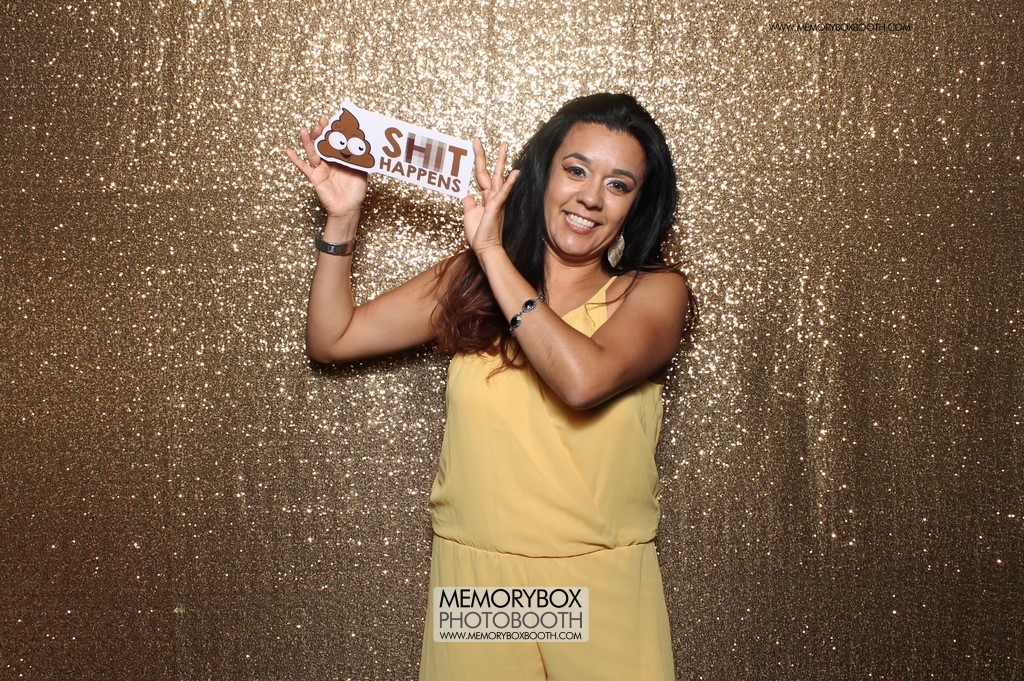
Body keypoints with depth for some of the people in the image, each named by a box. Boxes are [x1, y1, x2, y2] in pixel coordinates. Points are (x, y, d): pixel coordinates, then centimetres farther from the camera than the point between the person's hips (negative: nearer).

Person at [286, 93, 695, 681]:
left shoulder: (655, 291, -6)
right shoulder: (470, 278, 3)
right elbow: (331, 339, 5)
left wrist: (493, 252, -20)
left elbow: (583, 380, -26)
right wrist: (342, 219, -5)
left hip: (603, 587, -2)